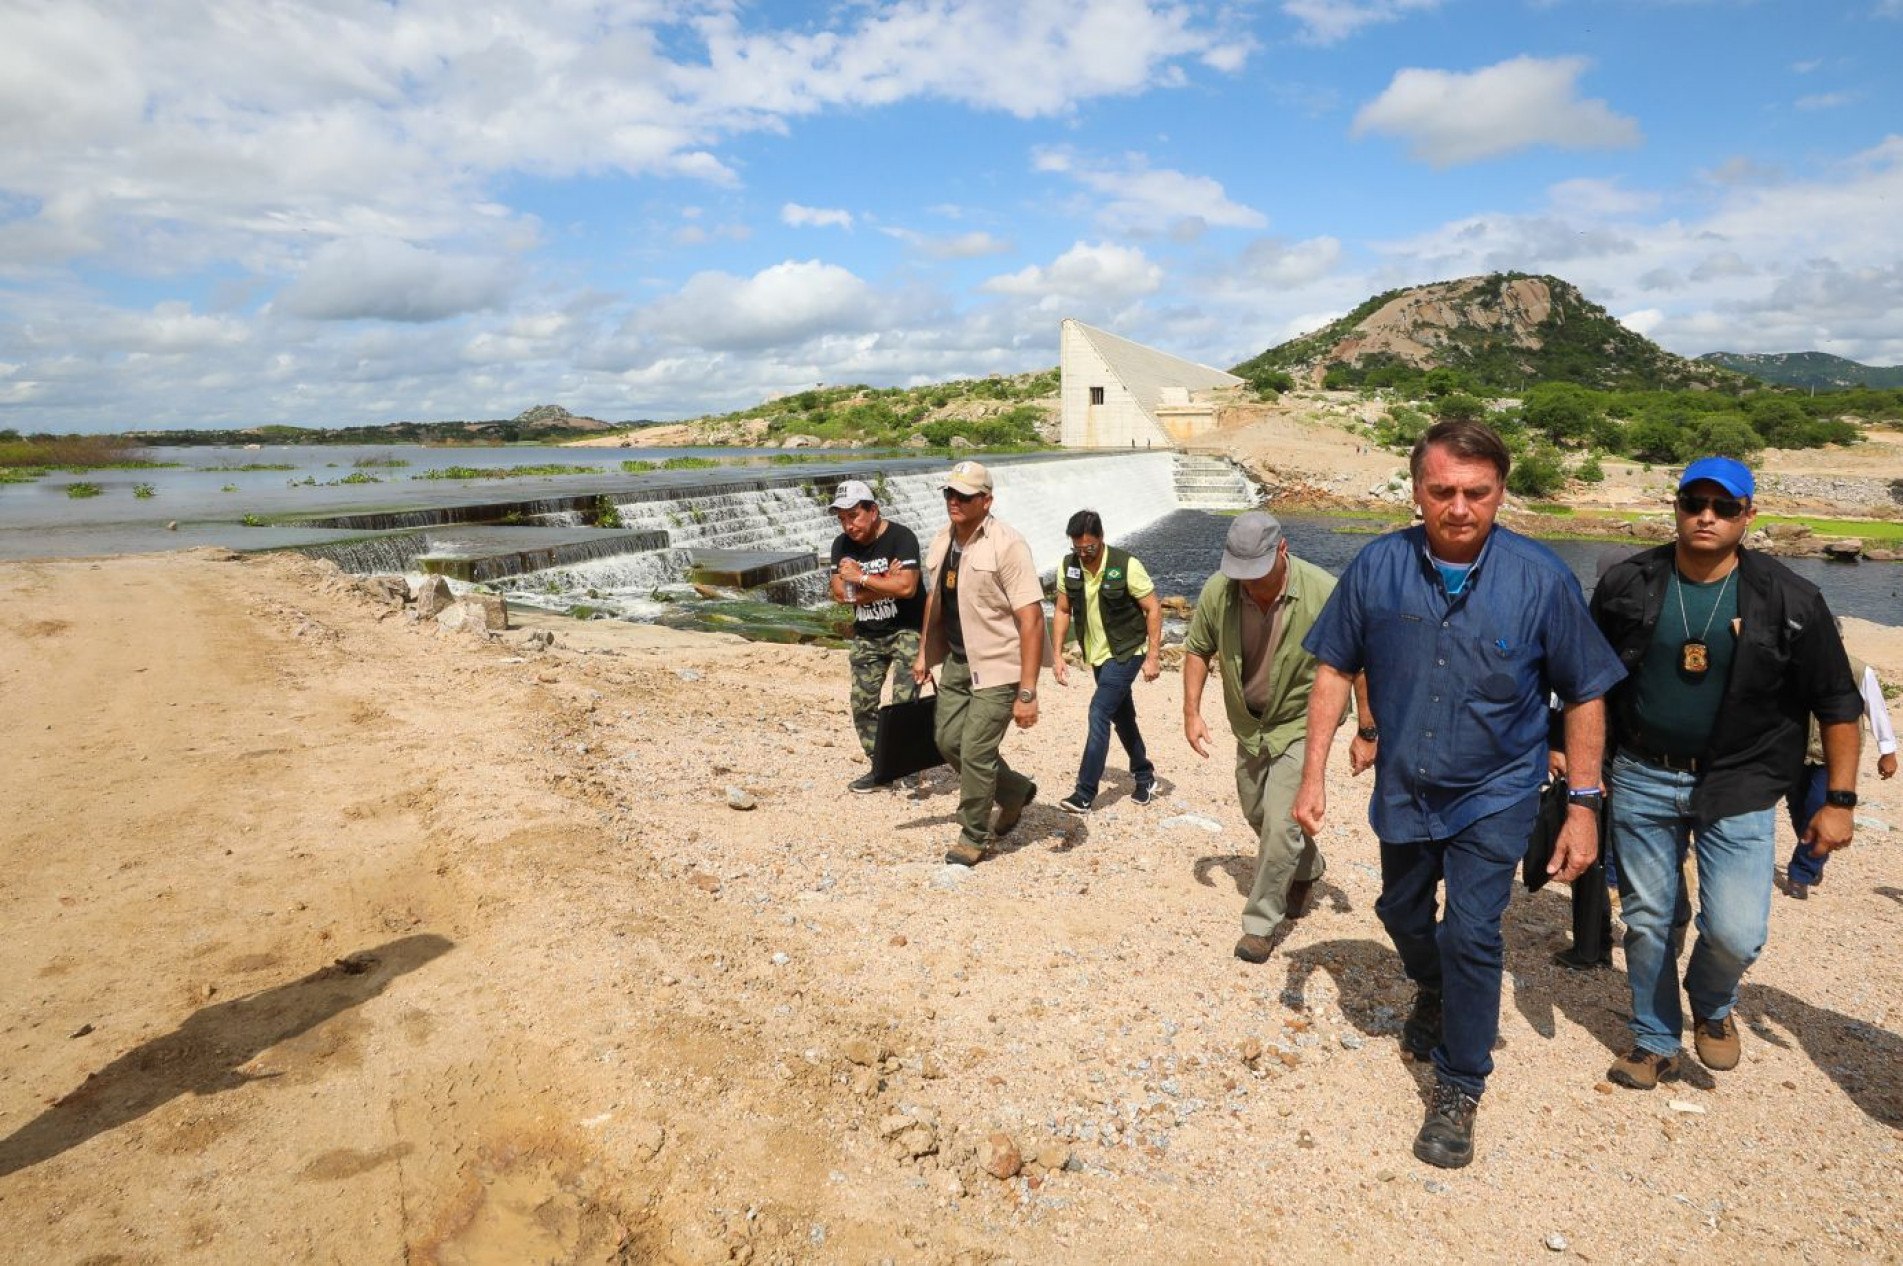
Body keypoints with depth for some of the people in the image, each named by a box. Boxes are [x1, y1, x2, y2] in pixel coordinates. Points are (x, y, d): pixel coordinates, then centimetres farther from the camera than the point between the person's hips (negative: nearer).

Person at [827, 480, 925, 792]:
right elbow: (840, 593, -7)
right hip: (866, 636, 6)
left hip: (905, 630, -6)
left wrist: (862, 579, -18)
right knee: (863, 704, 5)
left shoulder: (901, 537, -15)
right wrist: (885, 583, -15)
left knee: (904, 701, -14)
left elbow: (906, 587, -26)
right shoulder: (842, 545, 2)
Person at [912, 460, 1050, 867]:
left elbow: (1031, 619, -22)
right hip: (957, 661, 8)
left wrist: (1027, 692, -25)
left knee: (976, 750, -4)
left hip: (998, 666, -8)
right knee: (948, 741, 13)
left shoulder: (1006, 545, -19)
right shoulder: (942, 541, 5)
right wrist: (925, 653, 21)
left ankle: (974, 836, 19)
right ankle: (1015, 791, 37)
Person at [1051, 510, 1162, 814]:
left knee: (1099, 714, -14)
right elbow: (1062, 611, 4)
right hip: (1097, 655, 6)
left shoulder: (1126, 566, -20)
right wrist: (1057, 655, -2)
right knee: (1122, 716, 16)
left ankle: (1085, 794, -11)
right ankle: (1145, 776, 34)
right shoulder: (1068, 566, -6)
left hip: (1126, 653, -6)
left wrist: (1153, 656, -17)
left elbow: (1153, 609, -14)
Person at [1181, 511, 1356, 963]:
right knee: (1257, 815, 21)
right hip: (1249, 725, 5)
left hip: (1301, 723, -5)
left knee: (1281, 824, -11)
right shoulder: (1217, 591, -16)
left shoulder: (1322, 592, -25)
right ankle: (1306, 869, 50)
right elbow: (1197, 650, 1)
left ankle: (1262, 922, 6)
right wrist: (1191, 712, -4)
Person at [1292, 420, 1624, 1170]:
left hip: (1494, 795, -3)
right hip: (1403, 788, 3)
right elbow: (1335, 669, -5)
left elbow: (1585, 696, -8)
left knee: (1471, 934, -6)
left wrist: (1582, 806, -9)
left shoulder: (1540, 578, -17)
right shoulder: (1378, 567, -14)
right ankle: (1434, 996, 55)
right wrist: (1314, 774, -8)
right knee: (1403, 914, 22)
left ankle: (1459, 1088, 17)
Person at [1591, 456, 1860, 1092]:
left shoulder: (1789, 601, -7)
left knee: (1736, 933, -10)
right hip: (1643, 779, 2)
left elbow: (1837, 704, -1)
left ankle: (1711, 1005, 25)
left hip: (1738, 786, -1)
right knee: (1645, 922, 11)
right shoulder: (1627, 585, -3)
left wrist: (1839, 800, -3)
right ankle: (1655, 1043, 32)